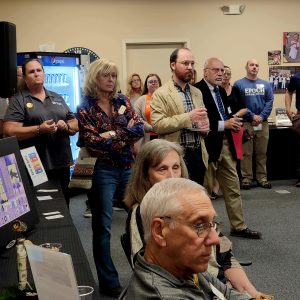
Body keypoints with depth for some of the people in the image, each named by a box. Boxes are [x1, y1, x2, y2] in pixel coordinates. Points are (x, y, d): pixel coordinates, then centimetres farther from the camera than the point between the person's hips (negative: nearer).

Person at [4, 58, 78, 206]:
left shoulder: (58, 98, 16)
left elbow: (76, 124, 18)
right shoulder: (18, 100, 0)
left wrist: (66, 126, -5)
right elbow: (9, 131, -11)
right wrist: (39, 129, -20)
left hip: (62, 163, 5)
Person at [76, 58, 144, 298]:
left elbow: (140, 129, -2)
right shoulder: (86, 109, -4)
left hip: (129, 167, 5)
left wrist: (113, 134, -15)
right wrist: (125, 134, -12)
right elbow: (92, 142, -14)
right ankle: (109, 282, 12)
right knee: (103, 226, 1)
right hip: (104, 170, -4)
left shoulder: (122, 101, 8)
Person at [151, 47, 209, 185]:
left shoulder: (197, 92, 15)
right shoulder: (161, 93, -5)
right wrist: (188, 117, -21)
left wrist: (206, 125, 0)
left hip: (198, 155, 6)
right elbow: (157, 125, -15)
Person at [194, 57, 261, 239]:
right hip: (209, 146, -8)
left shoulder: (221, 91, 13)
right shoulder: (197, 90, -15)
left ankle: (239, 227, 22)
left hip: (226, 144, 8)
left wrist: (232, 121, -2)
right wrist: (223, 124, -22)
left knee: (233, 188, 12)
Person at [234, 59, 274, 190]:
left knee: (262, 152, 7)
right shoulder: (239, 84, 0)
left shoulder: (265, 84, 12)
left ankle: (262, 178, 14)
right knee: (246, 153, -1)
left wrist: (262, 116, -10)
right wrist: (252, 116, -11)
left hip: (263, 123, 3)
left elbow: (270, 101, 4)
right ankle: (246, 178, 5)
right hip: (246, 123, -3)